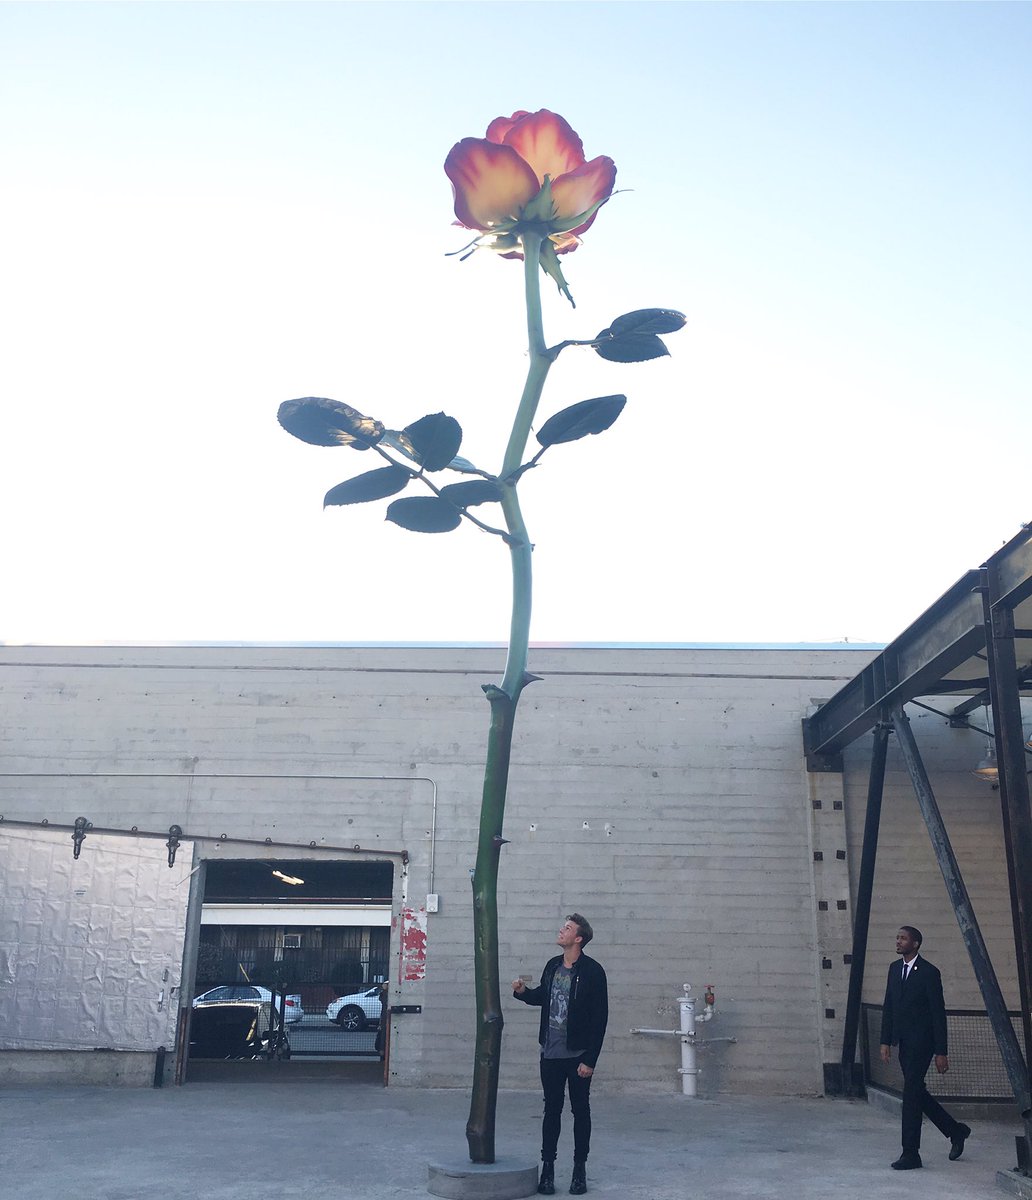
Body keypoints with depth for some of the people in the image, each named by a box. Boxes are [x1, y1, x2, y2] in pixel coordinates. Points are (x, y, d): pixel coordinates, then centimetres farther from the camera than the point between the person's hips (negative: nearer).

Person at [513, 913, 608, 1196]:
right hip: (551, 1054, 4)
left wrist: (590, 1060, -15)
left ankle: (579, 1170, 18)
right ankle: (547, 1168, 17)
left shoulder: (592, 971, -12)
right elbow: (542, 996, 23)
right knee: (552, 1110, 9)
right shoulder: (553, 966, 6)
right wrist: (523, 992, 0)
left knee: (581, 1111, 8)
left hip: (578, 1056, -4)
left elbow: (600, 1018, -13)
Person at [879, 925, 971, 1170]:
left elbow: (938, 1014, -10)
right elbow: (888, 1008, 13)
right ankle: (955, 1131, 32)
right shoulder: (895, 969, 11)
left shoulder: (929, 972, -10)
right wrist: (885, 1042, 7)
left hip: (921, 1042, -7)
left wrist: (941, 1053, -12)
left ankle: (910, 1153, 0)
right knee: (916, 1093, 13)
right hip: (904, 1042, 7)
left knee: (911, 1094, -7)